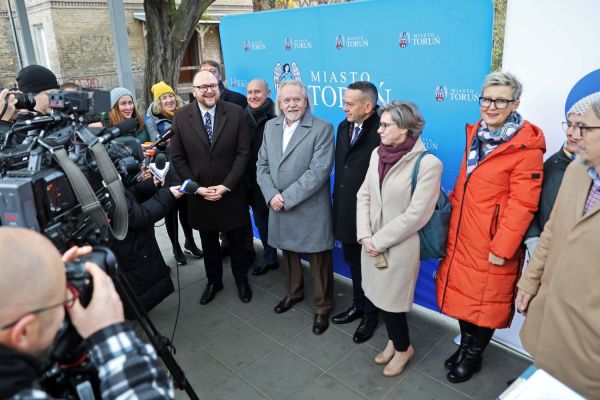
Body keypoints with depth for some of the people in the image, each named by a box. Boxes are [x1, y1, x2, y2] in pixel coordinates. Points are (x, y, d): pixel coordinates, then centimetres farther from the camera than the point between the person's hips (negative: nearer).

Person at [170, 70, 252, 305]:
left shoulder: (235, 113, -7)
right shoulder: (181, 116, -4)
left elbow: (243, 153, -8)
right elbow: (178, 158, -2)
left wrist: (226, 186, -15)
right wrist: (197, 188, -10)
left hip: (231, 193, -1)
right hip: (199, 195, 1)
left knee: (237, 241, 14)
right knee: (208, 243, 17)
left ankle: (241, 280, 35)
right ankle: (214, 281, 38)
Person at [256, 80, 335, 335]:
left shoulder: (322, 129, -11)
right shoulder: (270, 126, 8)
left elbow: (318, 171, -19)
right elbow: (262, 165, 7)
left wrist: (286, 197, -19)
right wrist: (272, 195, -10)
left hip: (310, 210, -5)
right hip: (279, 208, 5)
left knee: (318, 262, 7)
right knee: (288, 254, 22)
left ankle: (322, 308, 26)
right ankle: (294, 292, 45)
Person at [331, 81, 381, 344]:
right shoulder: (343, 126, 3)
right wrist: (338, 200, 11)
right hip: (346, 209, 7)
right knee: (353, 262, 23)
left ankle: (370, 315, 34)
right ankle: (358, 305, 44)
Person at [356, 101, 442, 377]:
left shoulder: (428, 163, -18)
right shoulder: (378, 153, 1)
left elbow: (416, 215, -19)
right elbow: (363, 195, 4)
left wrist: (379, 240, -14)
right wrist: (365, 236, -7)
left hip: (399, 246, -5)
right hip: (373, 243, 5)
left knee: (390, 300, 9)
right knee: (377, 295, 17)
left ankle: (403, 348, 38)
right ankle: (394, 339, 44)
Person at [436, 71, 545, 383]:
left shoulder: (525, 148, -16)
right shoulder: (475, 133, 6)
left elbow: (522, 204, -18)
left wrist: (503, 247, -17)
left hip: (490, 244, -6)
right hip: (461, 235, 6)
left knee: (485, 300, 11)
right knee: (462, 293, 18)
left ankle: (473, 356, 34)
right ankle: (465, 344, 41)